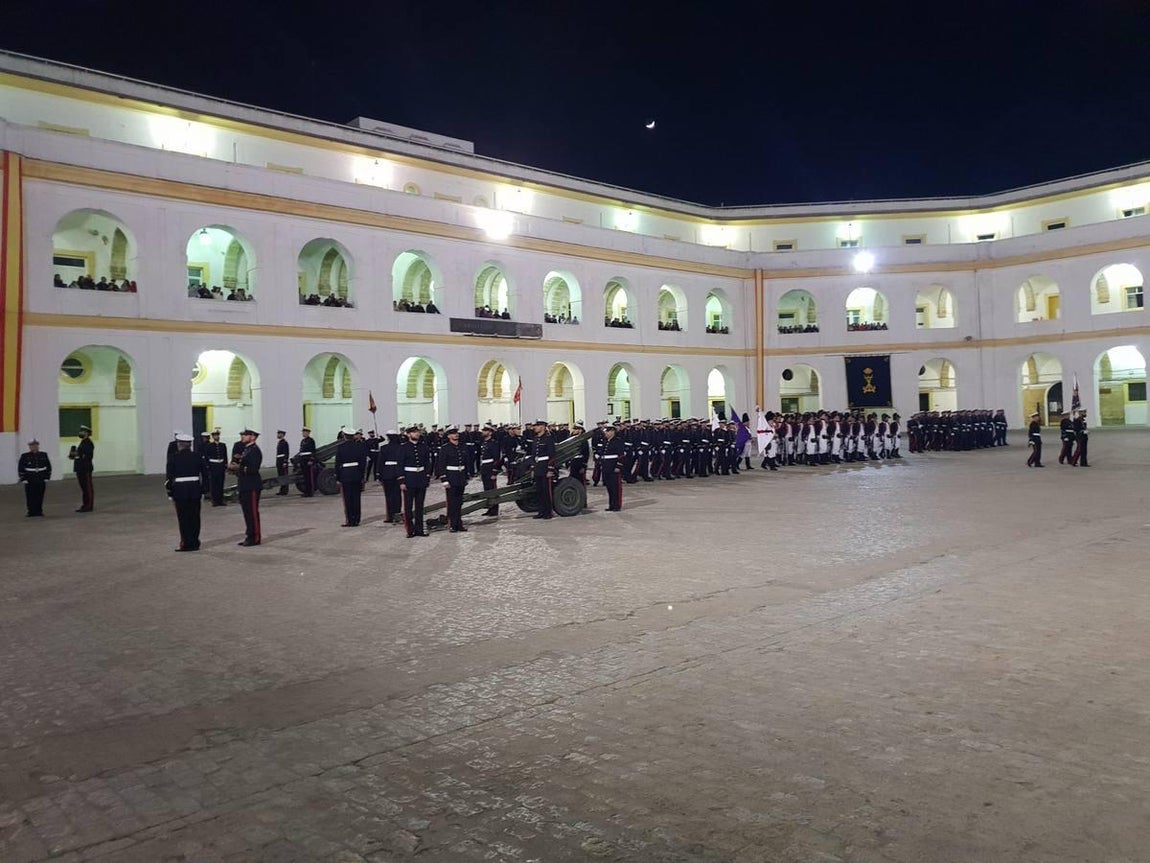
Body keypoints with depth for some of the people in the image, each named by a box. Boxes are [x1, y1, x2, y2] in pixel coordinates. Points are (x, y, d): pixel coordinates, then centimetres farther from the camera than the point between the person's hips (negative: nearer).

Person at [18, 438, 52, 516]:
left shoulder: (44, 455, 7)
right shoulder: (24, 456, 0)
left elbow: (48, 467, 11)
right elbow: (20, 468, 0)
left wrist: (47, 478, 5)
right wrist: (24, 480, -6)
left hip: (41, 481, 2)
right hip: (29, 481, -2)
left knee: (40, 497, 6)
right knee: (30, 497, -1)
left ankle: (39, 511, 14)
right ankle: (31, 512, 4)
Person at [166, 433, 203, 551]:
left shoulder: (173, 457, -5)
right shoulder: (197, 457, 3)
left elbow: (170, 477, -5)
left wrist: (170, 493, 2)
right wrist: (203, 491, 10)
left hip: (180, 491, -3)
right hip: (195, 490, 3)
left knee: (183, 518, 3)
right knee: (195, 517, 8)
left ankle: (186, 544, 4)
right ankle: (194, 543, 13)